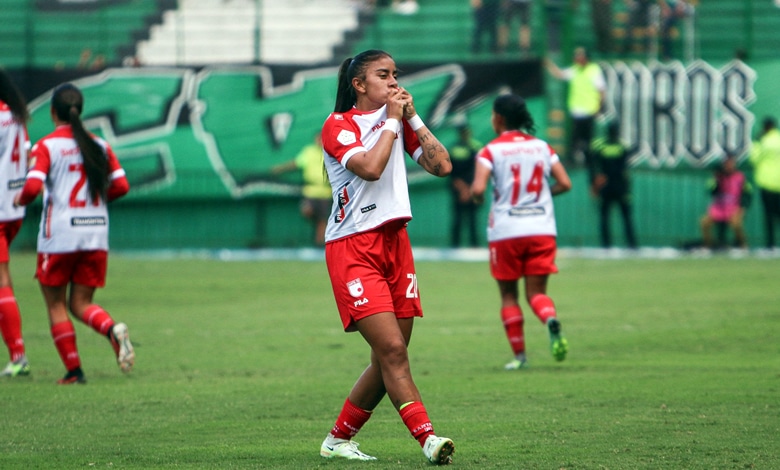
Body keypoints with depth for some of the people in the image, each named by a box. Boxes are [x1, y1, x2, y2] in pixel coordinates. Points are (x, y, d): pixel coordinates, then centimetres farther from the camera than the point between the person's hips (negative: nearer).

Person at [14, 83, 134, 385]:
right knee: (81, 303, 10)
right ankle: (113, 329, -20)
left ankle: (73, 369, 2)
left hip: (59, 238, -4)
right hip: (96, 236, 4)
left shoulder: (46, 146, -6)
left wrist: (20, 199, 4)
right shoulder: (99, 145, 7)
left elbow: (33, 186, -18)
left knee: (56, 304, 9)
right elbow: (121, 186, 3)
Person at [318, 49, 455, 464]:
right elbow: (370, 167, -22)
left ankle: (338, 439, 17)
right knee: (392, 349, -18)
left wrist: (412, 118, -1)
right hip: (352, 248, -7)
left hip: (395, 242, 7)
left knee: (389, 359, 4)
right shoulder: (338, 125, -4)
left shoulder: (397, 120, 15)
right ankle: (427, 438, -24)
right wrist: (392, 121, -11)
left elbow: (441, 166, 4)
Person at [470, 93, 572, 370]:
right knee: (537, 292, 5)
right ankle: (552, 321, -28)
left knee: (508, 294, 11)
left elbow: (478, 189, -18)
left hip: (506, 231, -3)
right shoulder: (542, 147, 7)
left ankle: (519, 354, 8)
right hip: (542, 229, 3)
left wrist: (477, 197, 5)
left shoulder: (491, 151, -5)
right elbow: (565, 183, 4)